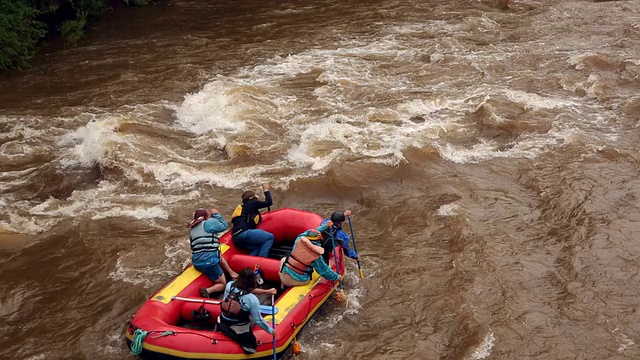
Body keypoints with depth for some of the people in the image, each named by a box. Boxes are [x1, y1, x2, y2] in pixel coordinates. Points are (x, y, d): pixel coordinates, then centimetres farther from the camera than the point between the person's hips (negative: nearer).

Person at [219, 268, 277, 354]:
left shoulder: (229, 285, -14)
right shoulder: (252, 299, -25)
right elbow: (258, 320, -14)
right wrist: (271, 330, 1)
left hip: (223, 325, 4)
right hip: (239, 330, -4)